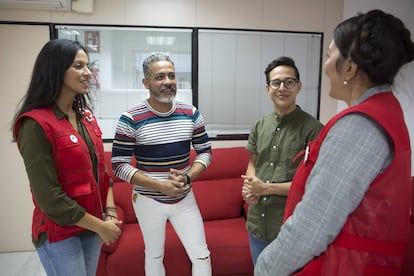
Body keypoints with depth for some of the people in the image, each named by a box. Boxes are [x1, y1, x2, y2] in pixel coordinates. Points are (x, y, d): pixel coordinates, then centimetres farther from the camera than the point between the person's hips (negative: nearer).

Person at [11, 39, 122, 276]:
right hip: (59, 234, -6)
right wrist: (100, 226, -14)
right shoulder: (36, 124, -19)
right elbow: (48, 196, -20)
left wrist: (110, 212, -3)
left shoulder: (86, 115, 4)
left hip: (91, 228, 7)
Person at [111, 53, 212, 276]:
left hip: (185, 198, 3)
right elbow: (119, 165, -13)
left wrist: (187, 177, -17)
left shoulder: (192, 114, -4)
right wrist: (160, 186, -22)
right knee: (154, 256, 19)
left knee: (201, 256, 10)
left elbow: (205, 151, 3)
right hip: (148, 200, -2)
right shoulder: (130, 119, -14)